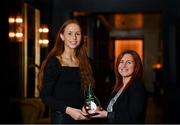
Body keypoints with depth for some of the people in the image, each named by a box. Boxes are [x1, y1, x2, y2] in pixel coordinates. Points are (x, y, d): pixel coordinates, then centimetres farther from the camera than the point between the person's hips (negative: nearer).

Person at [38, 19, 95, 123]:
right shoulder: (53, 62, -7)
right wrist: (68, 110, -21)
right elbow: (45, 96, -11)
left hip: (81, 117, 5)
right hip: (62, 118, -5)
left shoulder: (85, 62, 7)